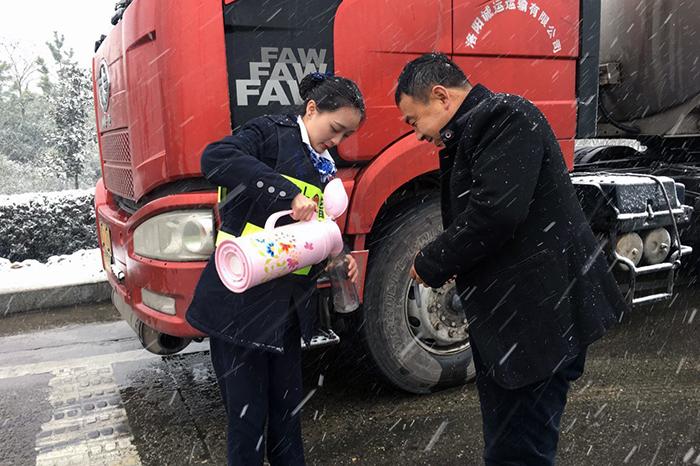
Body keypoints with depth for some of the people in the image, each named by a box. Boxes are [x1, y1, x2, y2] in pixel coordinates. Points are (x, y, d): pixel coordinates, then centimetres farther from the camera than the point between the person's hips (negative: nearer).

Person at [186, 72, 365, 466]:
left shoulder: (324, 167, 16)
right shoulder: (271, 134, -7)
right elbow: (216, 158, -26)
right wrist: (288, 193, -30)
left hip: (289, 306, 8)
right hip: (241, 302, -7)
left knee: (287, 407, 19)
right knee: (248, 414, 3)